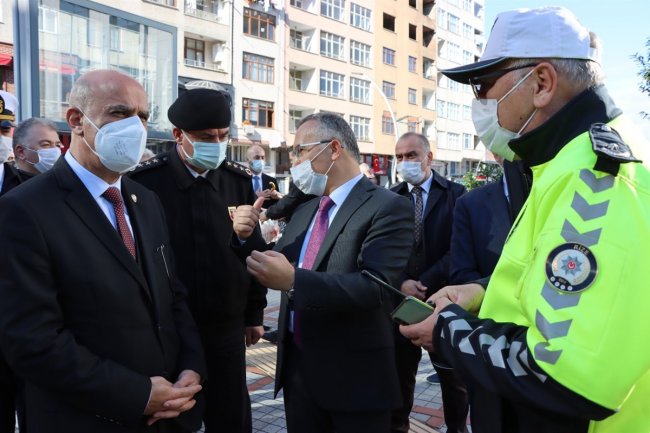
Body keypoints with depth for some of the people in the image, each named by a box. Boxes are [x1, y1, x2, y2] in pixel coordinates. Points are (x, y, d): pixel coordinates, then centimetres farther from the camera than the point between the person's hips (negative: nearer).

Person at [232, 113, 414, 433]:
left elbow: (375, 287, -25)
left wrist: (294, 280, -34)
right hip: (298, 368, 6)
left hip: (355, 376, -6)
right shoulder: (303, 212, 12)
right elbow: (275, 266, 14)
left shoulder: (388, 208, -13)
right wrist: (248, 236, -4)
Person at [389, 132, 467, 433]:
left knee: (453, 374, 15)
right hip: (401, 298, 2)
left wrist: (425, 284, -16)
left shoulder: (455, 194, -3)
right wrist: (401, 284, -13)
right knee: (399, 371, 11)